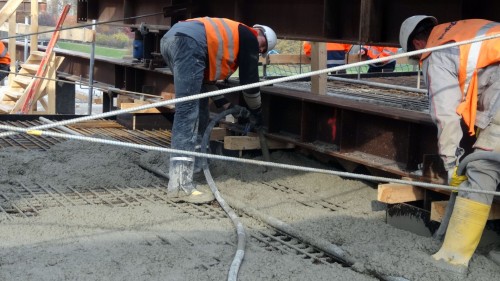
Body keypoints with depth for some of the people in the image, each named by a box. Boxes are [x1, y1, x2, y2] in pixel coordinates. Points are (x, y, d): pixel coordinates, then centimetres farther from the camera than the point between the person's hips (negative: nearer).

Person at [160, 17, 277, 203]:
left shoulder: (229, 37, 39)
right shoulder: (249, 37, 16)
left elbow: (209, 75, 38)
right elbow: (249, 80, 16)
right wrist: (257, 113, 29)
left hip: (170, 38, 10)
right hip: (188, 42, -10)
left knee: (198, 104, 23)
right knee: (187, 112, -15)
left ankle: (198, 159, 26)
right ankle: (180, 185, -21)